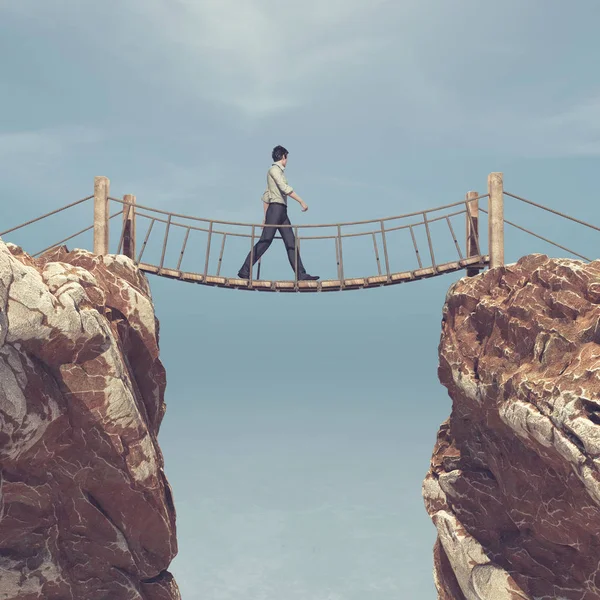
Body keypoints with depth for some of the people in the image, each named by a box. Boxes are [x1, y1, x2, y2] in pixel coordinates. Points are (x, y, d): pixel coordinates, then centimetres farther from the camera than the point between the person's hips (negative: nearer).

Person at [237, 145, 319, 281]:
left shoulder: (278, 171, 23)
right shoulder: (274, 169, -4)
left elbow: (266, 196, 23)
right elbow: (285, 188, -17)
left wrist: (265, 216, 22)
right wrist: (302, 201, -18)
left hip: (282, 211, 9)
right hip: (276, 208, -9)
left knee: (291, 242, 2)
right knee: (265, 241, -12)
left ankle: (301, 274, -3)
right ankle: (244, 271, -10)